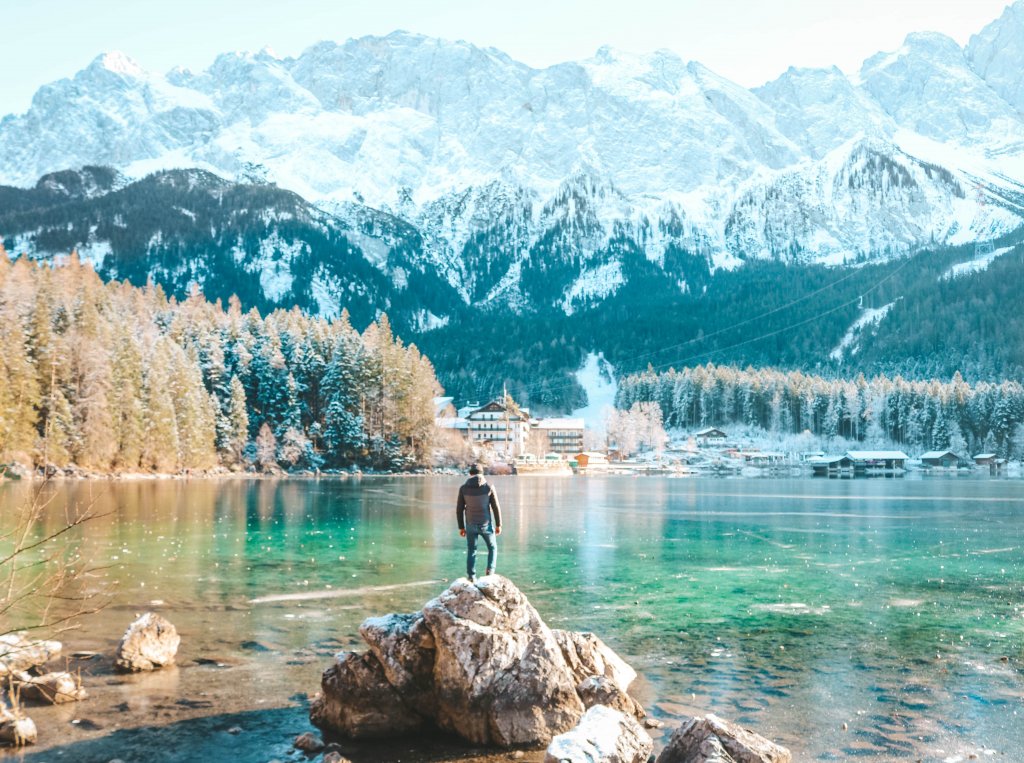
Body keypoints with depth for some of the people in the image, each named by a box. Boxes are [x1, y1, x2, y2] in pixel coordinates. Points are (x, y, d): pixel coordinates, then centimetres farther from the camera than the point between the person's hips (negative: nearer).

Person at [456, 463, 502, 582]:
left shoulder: (463, 488, -4)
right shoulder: (489, 487, -8)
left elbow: (459, 509, -1)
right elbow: (496, 507, -6)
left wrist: (461, 527, 8)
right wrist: (498, 525, 3)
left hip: (470, 525, 1)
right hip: (485, 524, -1)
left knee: (471, 551, 14)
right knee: (492, 548, 18)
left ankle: (471, 577, 9)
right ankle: (490, 571, 1)